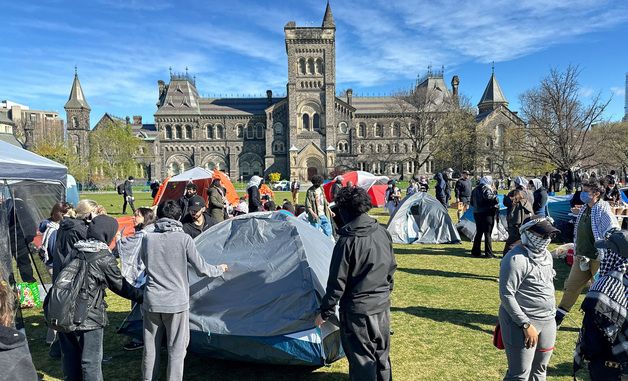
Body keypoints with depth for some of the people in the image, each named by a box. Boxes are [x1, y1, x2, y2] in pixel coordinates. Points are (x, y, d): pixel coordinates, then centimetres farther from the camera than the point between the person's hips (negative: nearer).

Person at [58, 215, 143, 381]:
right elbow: (120, 285, -5)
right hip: (88, 318, -6)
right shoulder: (105, 258, -12)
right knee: (91, 361, 5)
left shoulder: (75, 251, 6)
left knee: (70, 357, 19)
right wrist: (141, 297, 6)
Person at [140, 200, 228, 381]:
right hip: (176, 302, -3)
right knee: (176, 349, 7)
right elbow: (201, 269, -5)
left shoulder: (148, 238, -2)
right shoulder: (184, 239, -11)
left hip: (151, 301, 4)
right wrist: (219, 270, 14)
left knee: (151, 346, 16)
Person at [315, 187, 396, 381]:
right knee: (382, 355, 22)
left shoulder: (347, 241, -21)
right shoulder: (382, 233, -1)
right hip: (382, 306, 7)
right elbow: (391, 268, 10)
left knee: (362, 360, 7)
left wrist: (324, 312, -5)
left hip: (357, 310, -7)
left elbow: (337, 282, -17)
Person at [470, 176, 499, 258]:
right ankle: (488, 253, -1)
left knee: (479, 233, 15)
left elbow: (472, 202, 19)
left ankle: (475, 251, 18)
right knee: (488, 233, -2)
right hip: (486, 214, -8)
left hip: (476, 213, 8)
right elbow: (490, 198, -28)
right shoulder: (487, 189, -11)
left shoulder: (475, 190, 13)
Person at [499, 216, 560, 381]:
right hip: (522, 321, -9)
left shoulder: (546, 255, 9)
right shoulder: (516, 259, -20)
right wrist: (526, 324, -22)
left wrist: (552, 314, 19)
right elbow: (506, 295, -22)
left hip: (548, 321, 9)